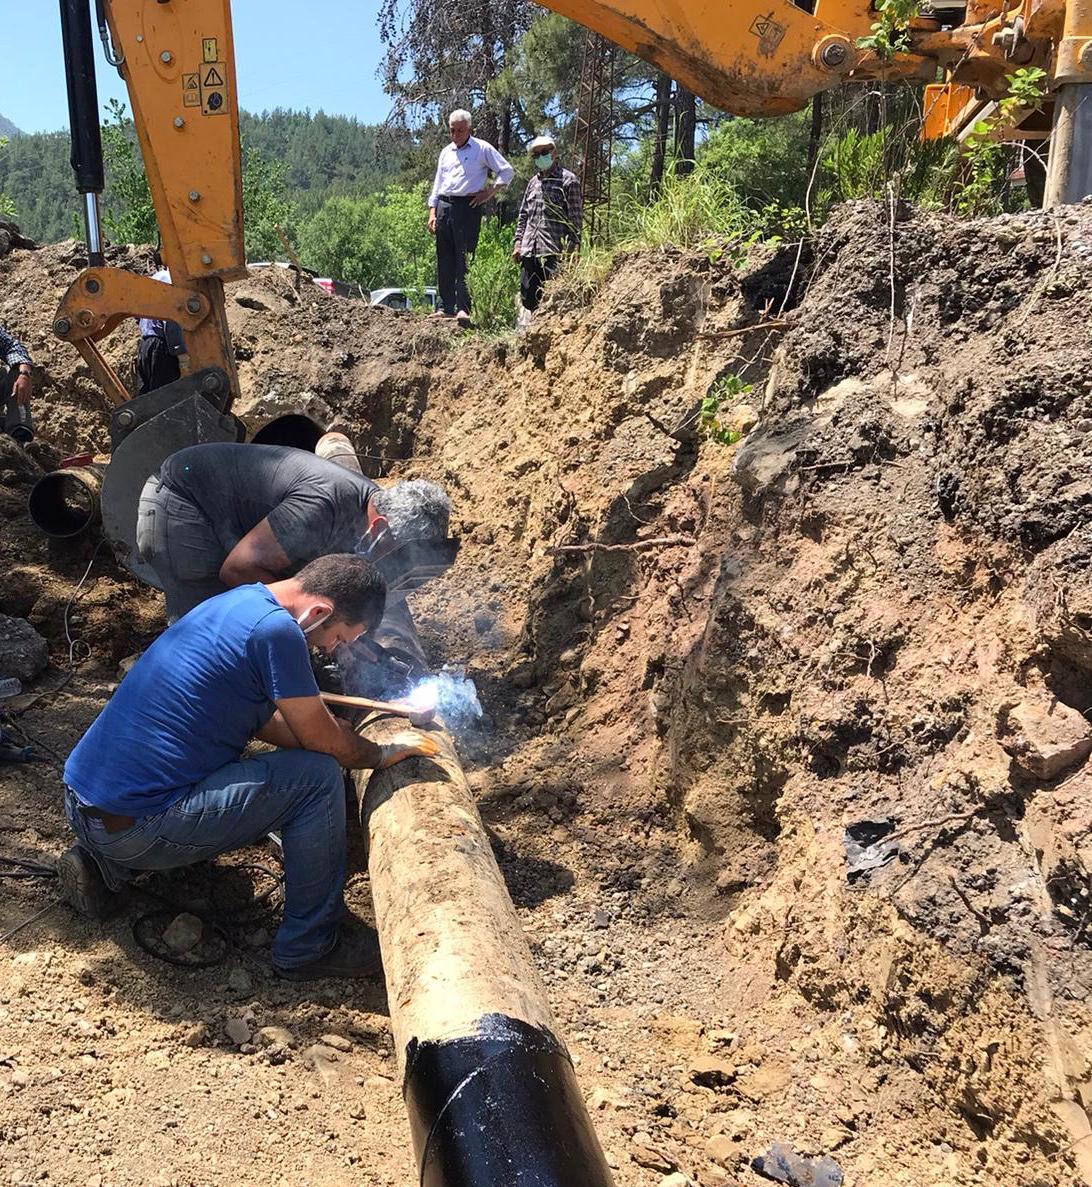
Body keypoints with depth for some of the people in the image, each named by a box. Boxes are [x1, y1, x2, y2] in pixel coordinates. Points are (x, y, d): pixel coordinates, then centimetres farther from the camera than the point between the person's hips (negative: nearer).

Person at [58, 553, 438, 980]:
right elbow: (325, 742, -9)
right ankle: (307, 948, 5)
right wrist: (385, 753, 10)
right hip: (134, 828, -10)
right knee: (318, 778, -9)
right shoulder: (275, 629, -18)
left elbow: (265, 721, 20)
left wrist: (361, 743, 15)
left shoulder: (240, 600, 10)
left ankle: (103, 863, 18)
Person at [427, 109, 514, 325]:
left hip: (468, 206, -6)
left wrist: (490, 192, -5)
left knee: (464, 257, -12)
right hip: (444, 206, 6)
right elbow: (437, 182, 21)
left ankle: (463, 308, -14)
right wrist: (432, 212, 12)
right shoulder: (446, 152, 20)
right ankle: (446, 307, 8)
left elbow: (506, 171, 3)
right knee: (444, 259, 3)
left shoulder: (482, 148, 3)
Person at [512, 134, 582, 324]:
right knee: (527, 295, 7)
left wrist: (572, 248, -11)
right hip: (529, 249, 6)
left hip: (554, 250, -6)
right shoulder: (533, 182, 19)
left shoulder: (568, 180, 0)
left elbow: (575, 217, -5)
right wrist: (518, 241, 13)